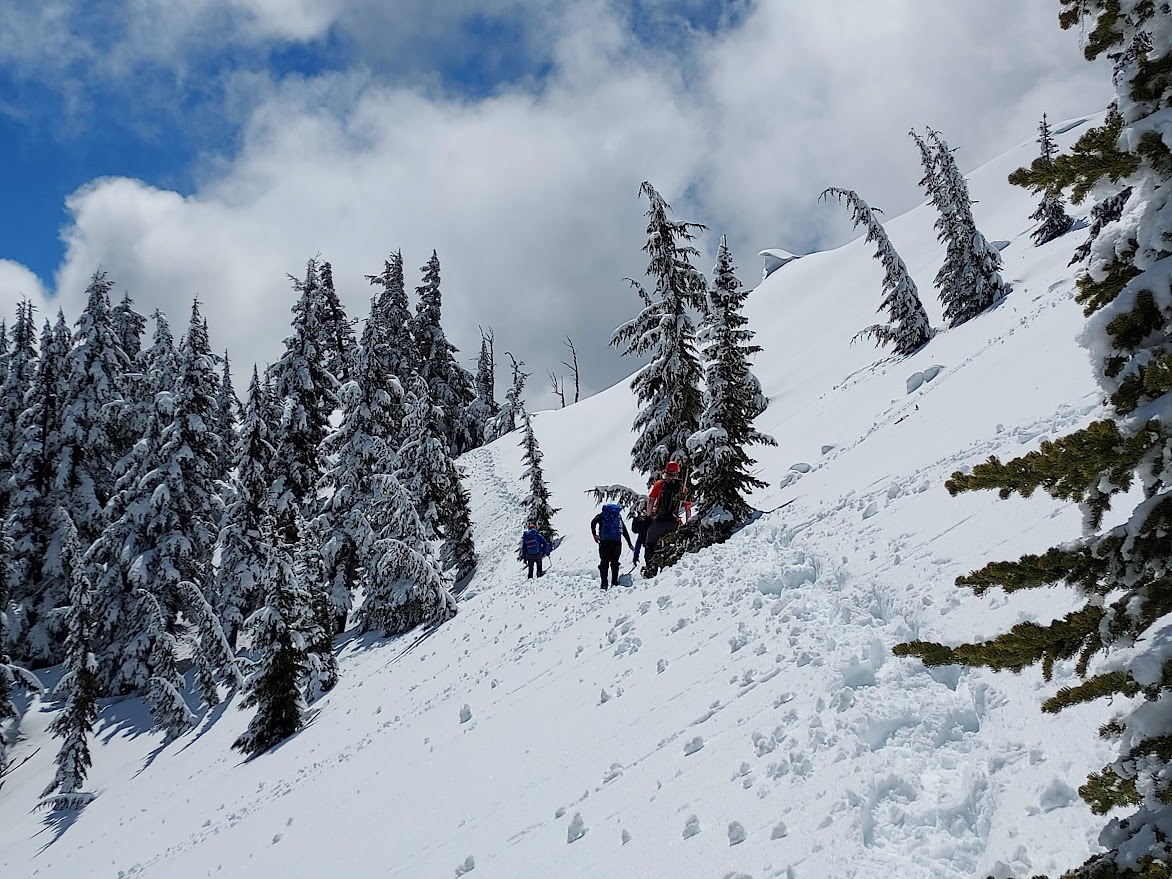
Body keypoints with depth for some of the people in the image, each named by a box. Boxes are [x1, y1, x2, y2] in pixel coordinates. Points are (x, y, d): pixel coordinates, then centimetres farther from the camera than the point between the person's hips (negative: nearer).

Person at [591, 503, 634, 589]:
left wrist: (594, 534, -14)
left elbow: (593, 522, -7)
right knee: (614, 563, 13)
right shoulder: (619, 517, 20)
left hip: (604, 541, -2)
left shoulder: (602, 515, 14)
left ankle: (604, 583, -8)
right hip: (616, 542, 2)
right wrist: (629, 544, 20)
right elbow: (625, 531, 18)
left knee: (604, 563, 2)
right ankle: (615, 583, 8)